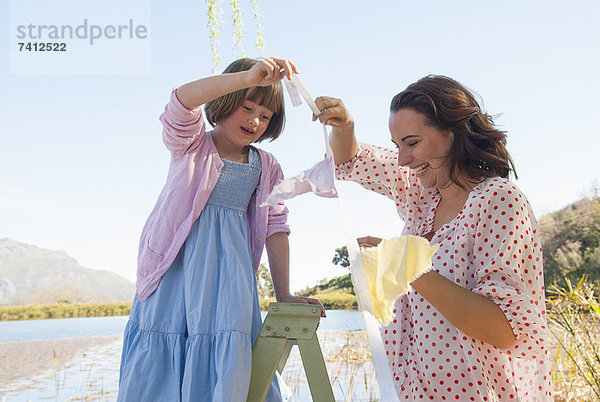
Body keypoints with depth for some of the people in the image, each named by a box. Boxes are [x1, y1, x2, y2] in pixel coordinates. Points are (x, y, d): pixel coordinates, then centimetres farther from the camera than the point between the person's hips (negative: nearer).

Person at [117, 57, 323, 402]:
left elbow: (275, 229, 9)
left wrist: (284, 295, 4)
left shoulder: (267, 167, 12)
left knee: (228, 358, -9)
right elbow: (182, 101, -19)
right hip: (176, 266, -2)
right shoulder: (191, 143, 3)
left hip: (228, 271, 2)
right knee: (161, 356, -1)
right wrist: (248, 77, -32)